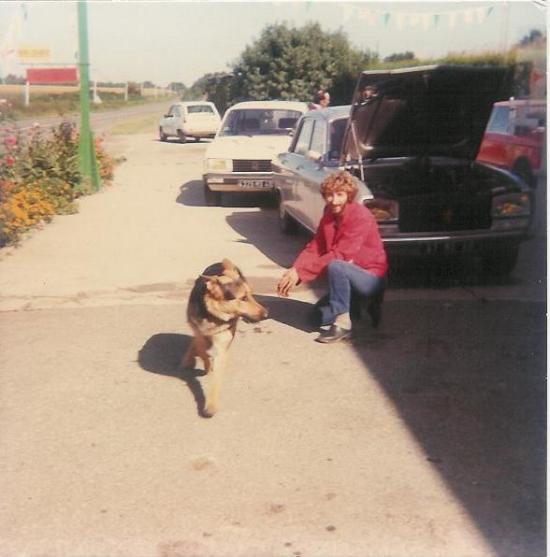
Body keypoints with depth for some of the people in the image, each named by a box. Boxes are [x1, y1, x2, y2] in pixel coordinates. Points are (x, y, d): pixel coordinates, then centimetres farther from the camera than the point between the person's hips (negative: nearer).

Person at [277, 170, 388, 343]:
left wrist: (301, 272, -32)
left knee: (336, 267, -34)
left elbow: (340, 255, -30)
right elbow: (313, 248, -2)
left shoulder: (361, 216, -23)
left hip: (371, 277, -8)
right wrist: (294, 270, -21)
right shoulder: (329, 215, 1)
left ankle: (342, 323, -21)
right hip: (349, 277, 8)